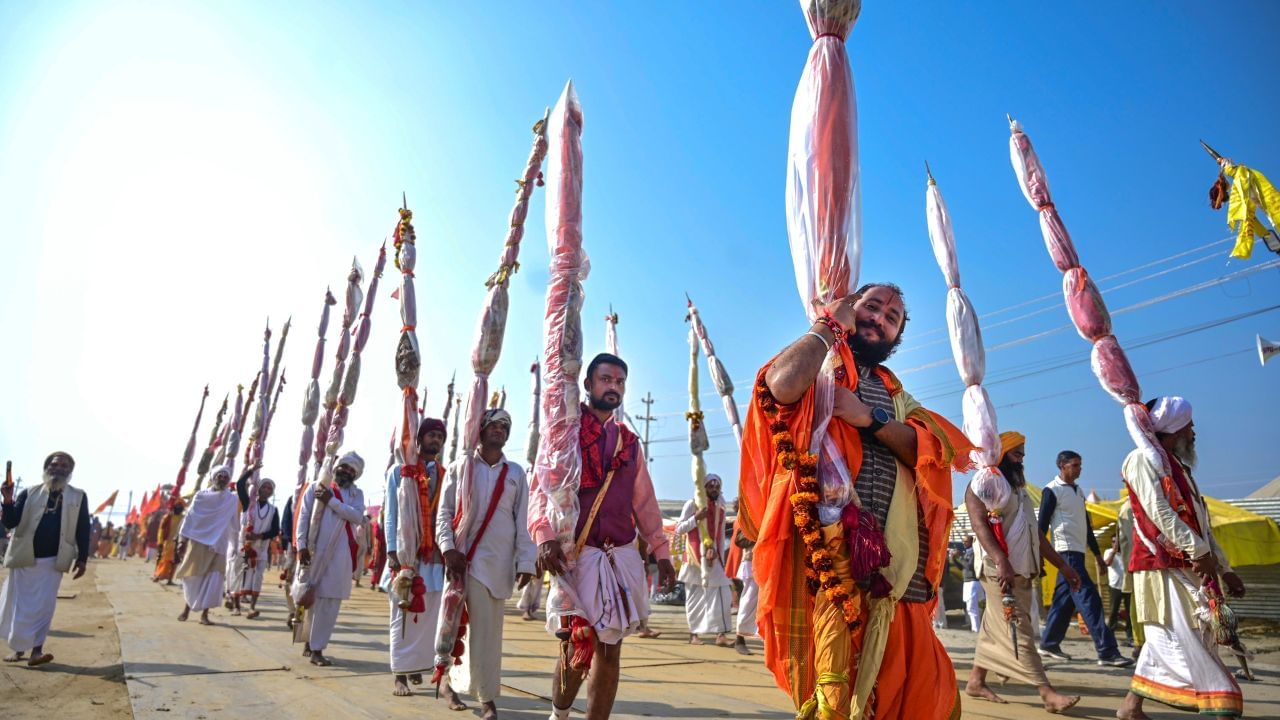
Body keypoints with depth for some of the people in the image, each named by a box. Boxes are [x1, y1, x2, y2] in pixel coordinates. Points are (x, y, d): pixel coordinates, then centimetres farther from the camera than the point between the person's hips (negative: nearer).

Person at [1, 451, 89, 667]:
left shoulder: (78, 497, 3)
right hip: (24, 558, 1)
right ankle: (18, 648, 23)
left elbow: (83, 530, 3)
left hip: (53, 560, -1)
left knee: (44, 606, -4)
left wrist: (82, 559, -2)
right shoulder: (29, 493, 4)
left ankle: (36, 651, -3)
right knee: (18, 605, 8)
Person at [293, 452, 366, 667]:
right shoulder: (315, 487, 8)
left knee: (329, 601, -1)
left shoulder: (356, 494, 12)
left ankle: (316, 648, 5)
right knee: (310, 597, 5)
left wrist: (331, 501, -10)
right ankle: (310, 642, 22)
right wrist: (301, 545, -9)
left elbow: (357, 516, -6)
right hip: (314, 550, -1)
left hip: (339, 554, 1)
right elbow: (303, 517, 1)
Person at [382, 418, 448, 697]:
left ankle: (417, 667, 15)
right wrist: (392, 551, -8)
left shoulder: (445, 476, 11)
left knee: (430, 617, 4)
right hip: (406, 554, -2)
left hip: (436, 555, 3)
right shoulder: (399, 472, 5)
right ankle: (400, 675, 7)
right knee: (403, 617, 1)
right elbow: (391, 514, 1)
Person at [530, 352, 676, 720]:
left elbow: (645, 501, 17)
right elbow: (541, 487, -10)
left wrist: (661, 551, 11)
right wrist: (545, 535, -27)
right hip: (574, 555, -4)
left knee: (610, 648, 6)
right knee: (577, 648, -1)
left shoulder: (630, 442, 16)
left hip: (622, 557, 4)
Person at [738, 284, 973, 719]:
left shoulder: (896, 394, 22)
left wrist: (870, 417, -14)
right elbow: (783, 385, -23)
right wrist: (829, 323, -8)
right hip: (833, 547, -7)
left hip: (893, 558, 7)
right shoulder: (819, 366, 4)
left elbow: (935, 452, 3)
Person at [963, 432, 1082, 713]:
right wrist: (1001, 561, -30)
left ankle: (976, 681, 16)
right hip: (998, 569, -9)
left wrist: (1062, 564, 20)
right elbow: (980, 524, -18)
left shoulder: (1018, 489, 24)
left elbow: (1034, 533, 26)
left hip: (1022, 570, 9)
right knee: (1017, 632, -10)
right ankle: (1048, 694, -12)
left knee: (995, 629, 10)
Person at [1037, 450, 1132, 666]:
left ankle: (1048, 644, 17)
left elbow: (1086, 524, 23)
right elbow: (1042, 525, -11)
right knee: (1089, 598, -12)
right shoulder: (1052, 490, -7)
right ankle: (1107, 651, -12)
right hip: (1066, 551, -8)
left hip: (1078, 551, 8)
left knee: (1064, 600, 10)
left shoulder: (1078, 491, 18)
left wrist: (1097, 553, 21)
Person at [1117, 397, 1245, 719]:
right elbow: (1158, 511, -16)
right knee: (1178, 640, -8)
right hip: (1162, 566, -9)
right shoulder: (1144, 458, -5)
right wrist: (1199, 551, -18)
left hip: (1188, 568, 10)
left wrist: (1224, 568, 20)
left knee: (1166, 642, 9)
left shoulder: (1179, 467, 23)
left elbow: (1201, 524, 23)